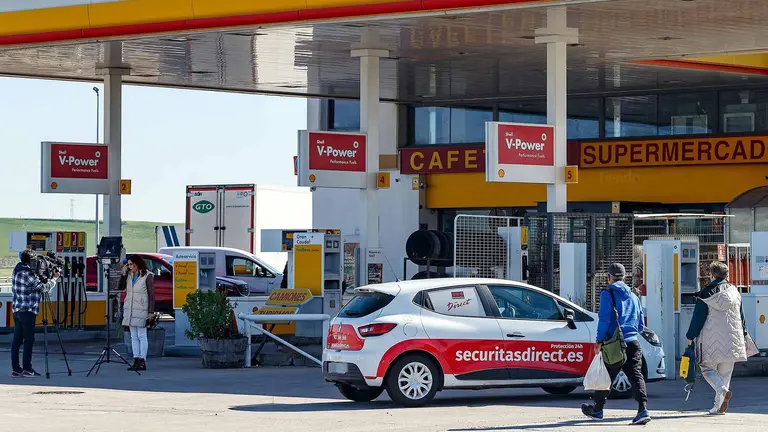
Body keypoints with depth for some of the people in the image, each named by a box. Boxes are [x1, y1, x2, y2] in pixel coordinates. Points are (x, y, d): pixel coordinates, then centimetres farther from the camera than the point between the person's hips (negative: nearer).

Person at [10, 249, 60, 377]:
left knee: (17, 339, 7)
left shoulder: (17, 270, 12)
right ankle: (27, 369, -4)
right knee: (29, 339, -4)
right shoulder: (27, 274, -16)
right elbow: (44, 288, -14)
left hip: (17, 310, 9)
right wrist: (54, 278, 2)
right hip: (27, 311, -9)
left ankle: (16, 369, 7)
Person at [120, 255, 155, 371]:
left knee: (141, 336, -5)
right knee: (133, 337, 6)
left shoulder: (147, 276, -6)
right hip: (130, 310, 6)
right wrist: (123, 274, 4)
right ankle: (136, 361, 8)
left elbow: (151, 295, -7)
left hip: (141, 311, -6)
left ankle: (142, 362, -4)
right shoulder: (129, 275, 11)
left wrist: (151, 312, -12)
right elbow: (121, 287, 16)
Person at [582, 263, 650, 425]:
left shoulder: (608, 294, -1)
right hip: (633, 343, 5)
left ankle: (597, 409, 22)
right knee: (636, 375, -3)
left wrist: (599, 341, -9)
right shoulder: (633, 296, 19)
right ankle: (643, 410, -19)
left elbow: (604, 319, -10)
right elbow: (640, 325, 21)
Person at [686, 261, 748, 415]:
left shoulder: (706, 293, -5)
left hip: (711, 338, -4)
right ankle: (719, 406, 5)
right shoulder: (734, 292, 8)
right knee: (725, 372, 9)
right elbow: (741, 317, 15)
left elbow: (698, 317, -4)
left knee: (708, 368, 6)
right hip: (732, 337, 4)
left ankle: (723, 390, -21)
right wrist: (743, 336, 25)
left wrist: (691, 336, 2)